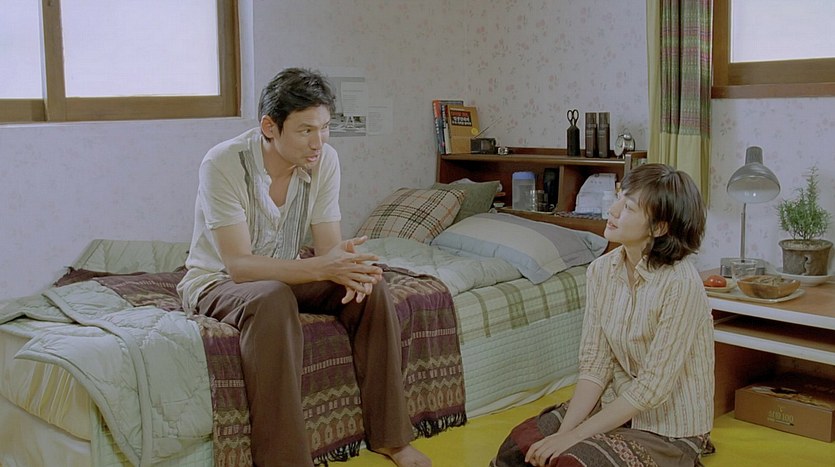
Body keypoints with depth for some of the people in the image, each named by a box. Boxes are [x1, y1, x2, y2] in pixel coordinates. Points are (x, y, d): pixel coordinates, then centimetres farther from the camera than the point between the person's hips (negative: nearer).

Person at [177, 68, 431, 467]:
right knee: (272, 299, -38)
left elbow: (328, 246, -9)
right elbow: (239, 266, -31)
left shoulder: (323, 158, -11)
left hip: (282, 277, 5)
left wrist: (346, 263, -34)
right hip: (215, 282, -5)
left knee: (369, 287, -18)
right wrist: (318, 268, -44)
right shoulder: (222, 164, -26)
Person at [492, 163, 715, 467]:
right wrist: (565, 429, -17)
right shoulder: (601, 270, -3)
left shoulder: (681, 283, -24)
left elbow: (654, 386, -23)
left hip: (670, 430, -5)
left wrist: (574, 435, -22)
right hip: (616, 407, 5)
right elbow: (595, 363, -4)